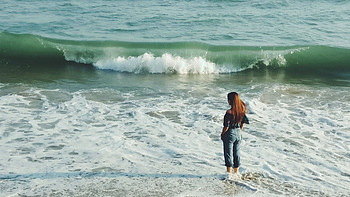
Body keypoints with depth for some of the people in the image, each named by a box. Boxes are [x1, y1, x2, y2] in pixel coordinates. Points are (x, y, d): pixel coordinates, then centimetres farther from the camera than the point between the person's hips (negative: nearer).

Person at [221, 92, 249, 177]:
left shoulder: (229, 112, -22)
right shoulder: (241, 110, -2)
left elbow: (226, 126, -21)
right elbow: (245, 120, 9)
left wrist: (222, 134, -6)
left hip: (230, 134, -7)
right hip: (238, 133, 7)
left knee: (228, 154, 5)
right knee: (236, 153, 17)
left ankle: (229, 173, 11)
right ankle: (236, 172, 25)